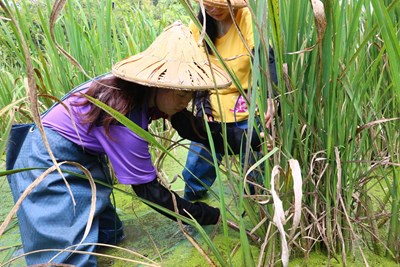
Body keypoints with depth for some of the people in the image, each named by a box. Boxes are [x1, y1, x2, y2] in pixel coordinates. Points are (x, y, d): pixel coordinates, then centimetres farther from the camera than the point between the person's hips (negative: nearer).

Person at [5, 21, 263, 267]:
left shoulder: (148, 91, -12)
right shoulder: (123, 117, -35)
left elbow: (194, 127, -4)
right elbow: (148, 189, -27)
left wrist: (251, 139, -12)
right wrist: (211, 216, -21)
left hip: (84, 157, 8)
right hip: (50, 160, -8)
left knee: (109, 235, 11)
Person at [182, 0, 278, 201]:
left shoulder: (248, 18, -12)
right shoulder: (198, 25, 1)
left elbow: (267, 60, -23)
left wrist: (271, 98, -40)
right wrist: (202, 103, -4)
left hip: (247, 111, -3)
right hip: (212, 111, 4)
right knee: (194, 169, 9)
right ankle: (189, 202, 37)